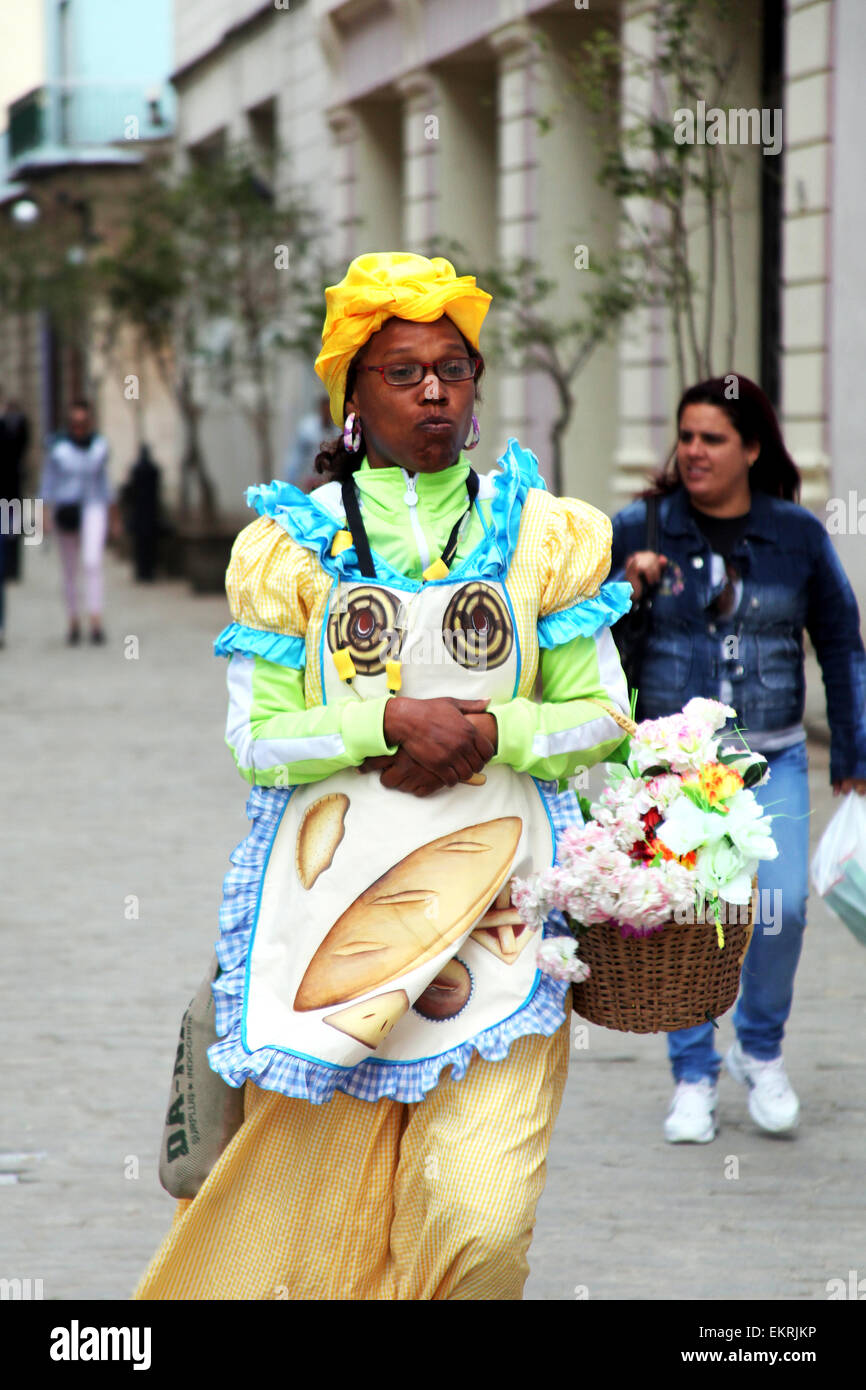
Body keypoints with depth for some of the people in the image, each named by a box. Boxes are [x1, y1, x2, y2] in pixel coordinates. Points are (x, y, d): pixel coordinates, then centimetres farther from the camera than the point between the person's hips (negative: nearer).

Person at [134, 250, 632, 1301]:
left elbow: (601, 717, 9)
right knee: (309, 1199, 2)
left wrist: (489, 733, -9)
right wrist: (392, 720, -15)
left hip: (491, 890, 0)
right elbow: (255, 739, 0)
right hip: (331, 887, 0)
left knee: (482, 1218, -11)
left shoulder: (540, 536, 8)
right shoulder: (294, 543, 5)